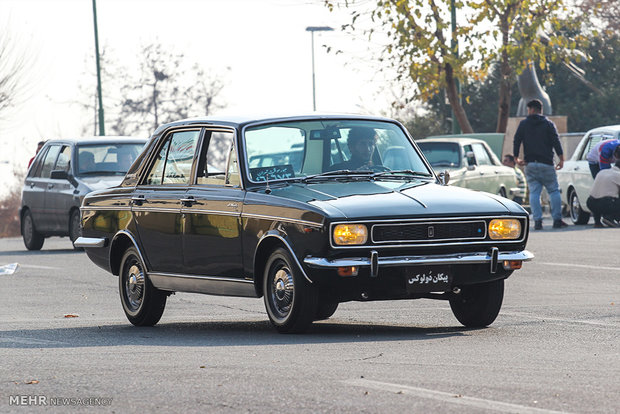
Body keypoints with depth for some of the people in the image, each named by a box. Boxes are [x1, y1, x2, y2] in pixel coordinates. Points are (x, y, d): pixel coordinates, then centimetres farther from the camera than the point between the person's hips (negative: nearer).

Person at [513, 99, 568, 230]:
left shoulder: (523, 124, 8)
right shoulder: (548, 124, 5)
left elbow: (516, 141, 3)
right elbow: (556, 142, -4)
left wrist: (516, 158, 10)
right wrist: (561, 159, -5)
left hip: (530, 165, 1)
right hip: (546, 164, -1)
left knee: (534, 192, 2)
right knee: (554, 191, 6)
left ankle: (537, 220, -10)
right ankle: (557, 220, 0)